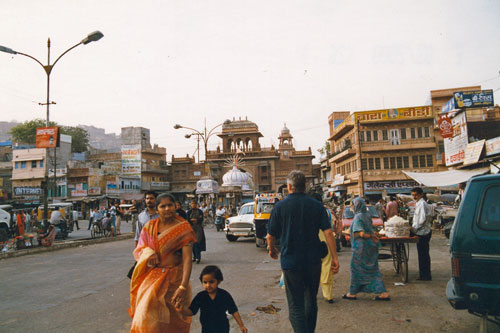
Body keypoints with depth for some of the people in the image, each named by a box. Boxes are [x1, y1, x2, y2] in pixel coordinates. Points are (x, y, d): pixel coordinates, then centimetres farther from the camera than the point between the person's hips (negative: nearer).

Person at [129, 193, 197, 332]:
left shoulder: (183, 228, -10)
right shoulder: (149, 227, 2)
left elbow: (187, 259, -16)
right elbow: (139, 249, 8)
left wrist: (183, 286, -25)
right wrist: (148, 253, -17)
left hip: (175, 278, -2)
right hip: (152, 277, 2)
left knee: (173, 321, 6)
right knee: (148, 315, -8)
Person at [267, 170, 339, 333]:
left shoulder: (280, 206, -6)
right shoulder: (316, 205, 0)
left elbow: (270, 236, -1)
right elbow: (328, 232, -7)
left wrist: (272, 249, 19)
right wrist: (335, 258, -3)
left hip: (291, 261, -3)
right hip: (313, 261, 4)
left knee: (296, 305, 3)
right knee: (311, 300, 22)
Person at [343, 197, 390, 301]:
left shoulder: (358, 217, -17)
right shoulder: (367, 215, 7)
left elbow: (361, 234, -22)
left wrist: (371, 236, -9)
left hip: (361, 247, -7)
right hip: (370, 247, 7)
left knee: (356, 269, 6)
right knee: (373, 270, 12)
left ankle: (352, 293, 16)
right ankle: (383, 293, 9)